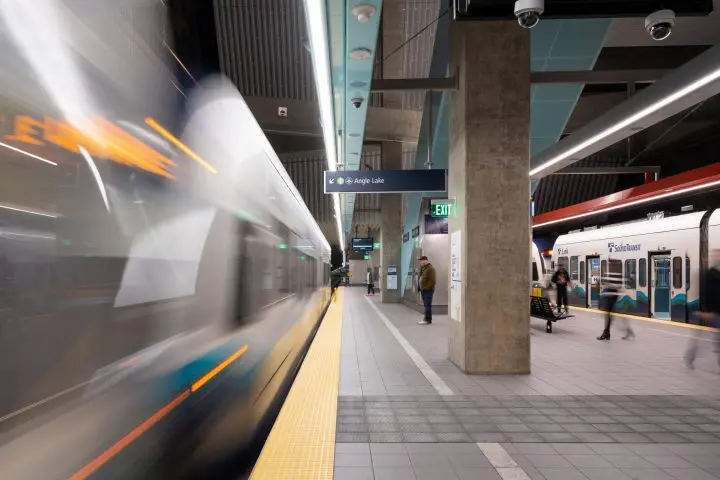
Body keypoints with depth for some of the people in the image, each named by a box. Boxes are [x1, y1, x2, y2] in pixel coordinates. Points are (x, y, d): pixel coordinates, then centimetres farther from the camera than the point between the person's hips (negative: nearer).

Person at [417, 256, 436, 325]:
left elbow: (432, 280, -18)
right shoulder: (422, 267, 15)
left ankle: (428, 320, -2)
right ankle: (426, 317, 21)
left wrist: (427, 287, -18)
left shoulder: (430, 268, -13)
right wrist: (419, 286, 13)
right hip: (423, 290, 9)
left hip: (428, 290, -9)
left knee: (427, 305, -6)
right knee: (426, 305, 14)